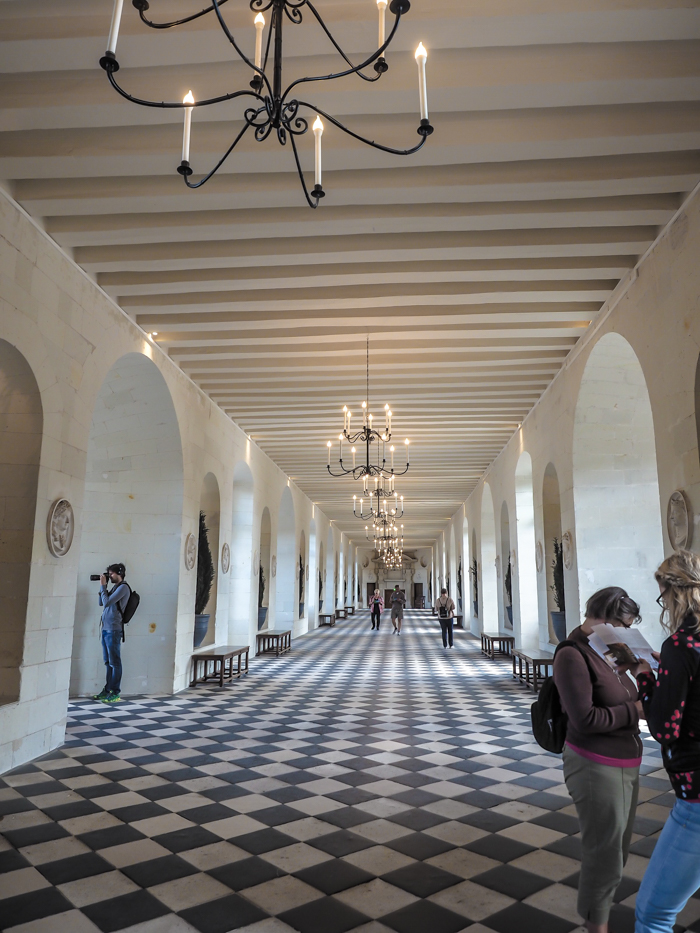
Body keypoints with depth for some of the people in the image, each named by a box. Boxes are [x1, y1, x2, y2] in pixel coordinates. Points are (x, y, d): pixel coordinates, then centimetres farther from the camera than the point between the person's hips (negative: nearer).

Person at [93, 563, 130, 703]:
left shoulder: (123, 587, -10)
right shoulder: (114, 587, 18)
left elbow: (107, 602, -16)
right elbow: (101, 602, 20)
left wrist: (103, 585, -7)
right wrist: (103, 586, 11)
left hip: (113, 629, -9)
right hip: (105, 628, 9)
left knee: (114, 662, -4)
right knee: (108, 662, 13)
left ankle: (115, 692, -1)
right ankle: (107, 689, 20)